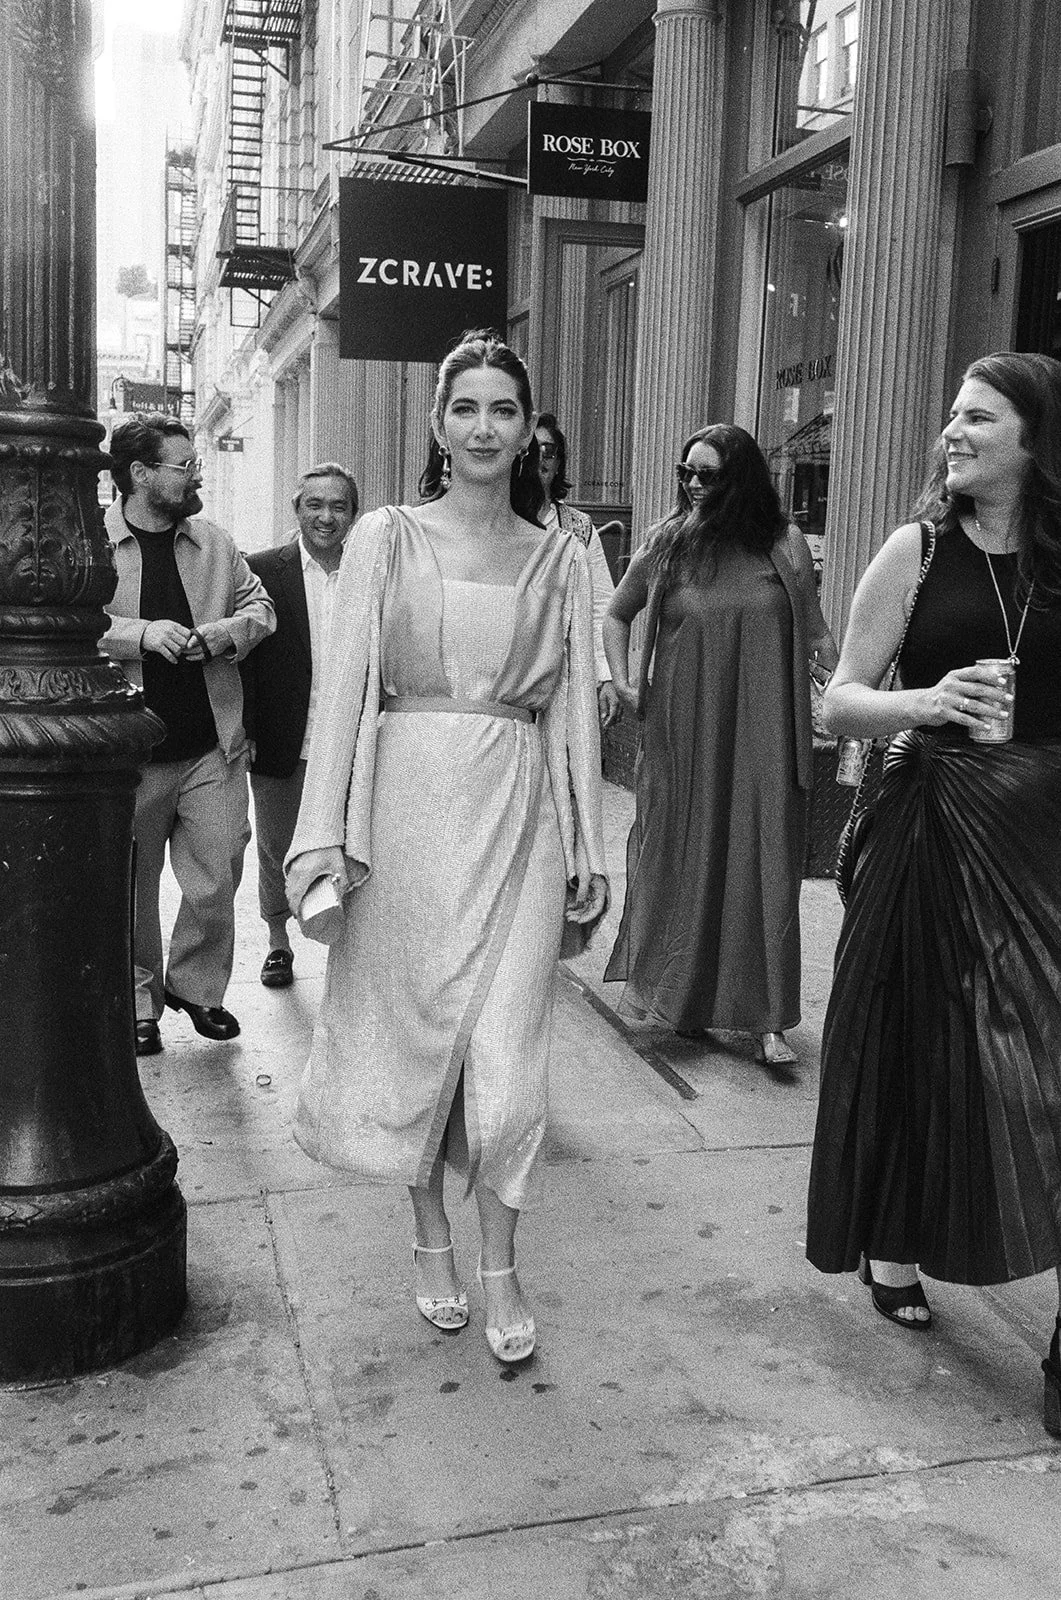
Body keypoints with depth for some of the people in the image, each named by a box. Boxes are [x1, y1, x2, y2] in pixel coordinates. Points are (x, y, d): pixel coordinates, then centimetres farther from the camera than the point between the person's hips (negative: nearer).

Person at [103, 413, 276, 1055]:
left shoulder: (214, 540, 9)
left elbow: (259, 606, 13)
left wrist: (221, 633, -8)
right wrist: (142, 634, -22)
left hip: (213, 746, 3)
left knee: (216, 883, 4)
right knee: (131, 887, 9)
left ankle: (196, 986, 27)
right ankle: (139, 1003, 25)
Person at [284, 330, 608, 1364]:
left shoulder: (559, 559, 9)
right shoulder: (385, 538, 3)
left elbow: (572, 705, 9)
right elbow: (344, 685, -2)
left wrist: (587, 848, 6)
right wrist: (324, 835, -10)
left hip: (519, 809, 1)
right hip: (410, 801, -1)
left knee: (505, 1040, 0)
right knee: (412, 1020, 7)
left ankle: (499, 1268, 14)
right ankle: (431, 1240, 27)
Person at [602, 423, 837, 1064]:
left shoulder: (784, 544, 0)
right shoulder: (668, 542, 2)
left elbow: (816, 634, 6)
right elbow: (616, 614, 16)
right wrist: (623, 682, 4)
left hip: (762, 728, 0)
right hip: (683, 725, 1)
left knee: (763, 858, 0)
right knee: (675, 848, 10)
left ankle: (766, 1017, 7)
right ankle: (650, 976, 31)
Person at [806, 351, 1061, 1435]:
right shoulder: (918, 552, 1)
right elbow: (838, 703, 0)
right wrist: (925, 704, -18)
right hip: (934, 830, -1)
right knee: (919, 1045, 8)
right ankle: (890, 1245, 32)